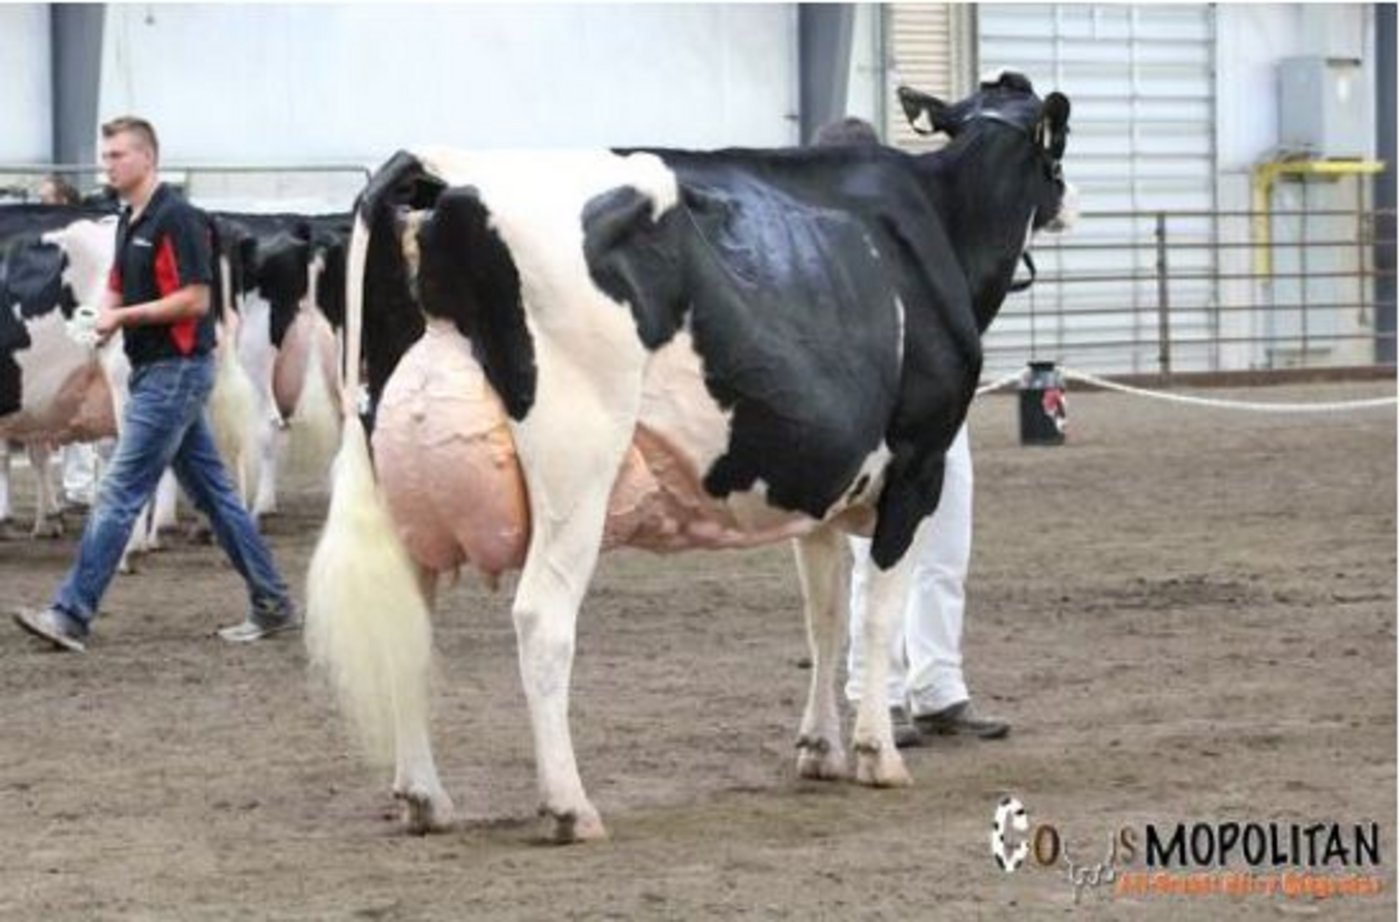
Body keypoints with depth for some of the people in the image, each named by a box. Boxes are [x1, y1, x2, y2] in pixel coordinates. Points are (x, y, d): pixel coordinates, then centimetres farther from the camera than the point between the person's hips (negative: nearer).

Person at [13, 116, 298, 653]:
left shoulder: (176, 219, -15)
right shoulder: (130, 222, 14)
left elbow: (194, 299, -20)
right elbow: (119, 288, 23)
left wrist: (126, 316, -17)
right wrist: (108, 315, 0)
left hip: (176, 371, -10)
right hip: (155, 371, 10)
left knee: (120, 493, -10)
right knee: (212, 493, 11)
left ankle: (72, 616, -10)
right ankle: (272, 603, 15)